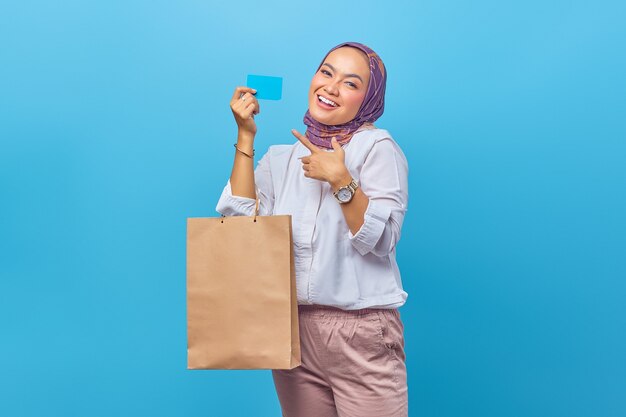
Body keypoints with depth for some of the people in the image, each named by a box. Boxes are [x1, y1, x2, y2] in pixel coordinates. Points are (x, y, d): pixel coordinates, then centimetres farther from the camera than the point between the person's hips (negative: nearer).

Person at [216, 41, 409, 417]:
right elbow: (240, 222, -4)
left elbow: (381, 241, -12)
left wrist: (340, 180, -23)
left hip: (361, 333, -3)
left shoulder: (378, 146, -4)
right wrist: (245, 137, -3)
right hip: (292, 330, 4)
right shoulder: (282, 156, 10)